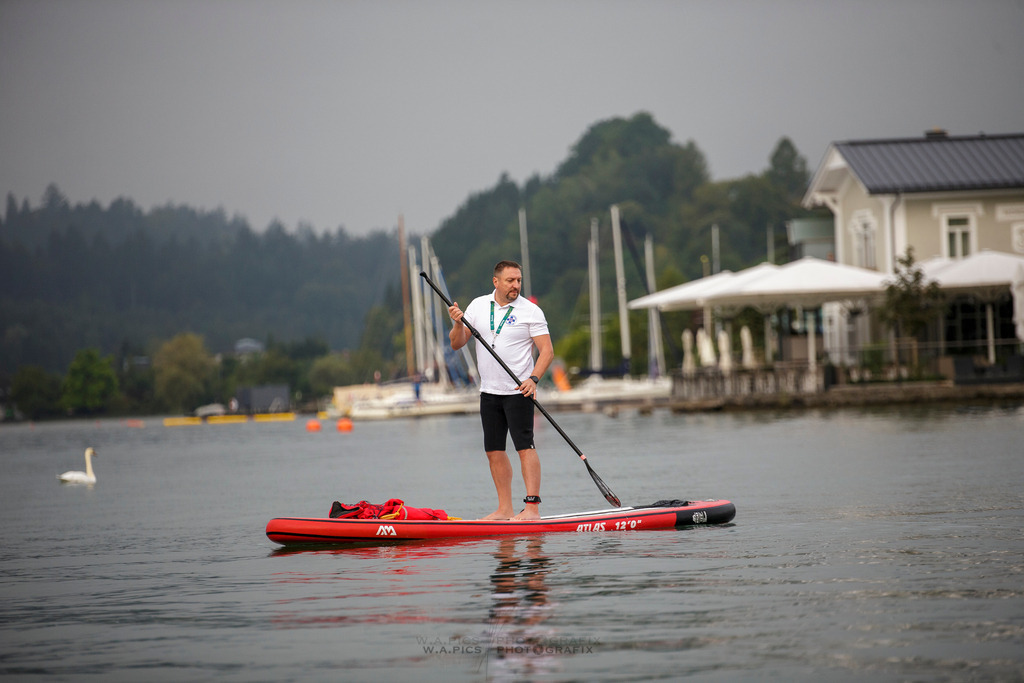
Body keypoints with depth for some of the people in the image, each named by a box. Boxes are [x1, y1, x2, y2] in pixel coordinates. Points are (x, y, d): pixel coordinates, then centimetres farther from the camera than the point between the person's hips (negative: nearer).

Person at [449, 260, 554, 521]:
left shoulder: (531, 311, -6)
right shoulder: (478, 306, 6)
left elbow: (547, 351, -10)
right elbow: (457, 344, 5)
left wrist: (534, 378, -25)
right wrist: (458, 324, -15)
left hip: (518, 392, -5)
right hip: (489, 391, 5)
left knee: (525, 446, -12)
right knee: (494, 450, 7)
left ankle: (532, 507, -14)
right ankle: (505, 509, 14)